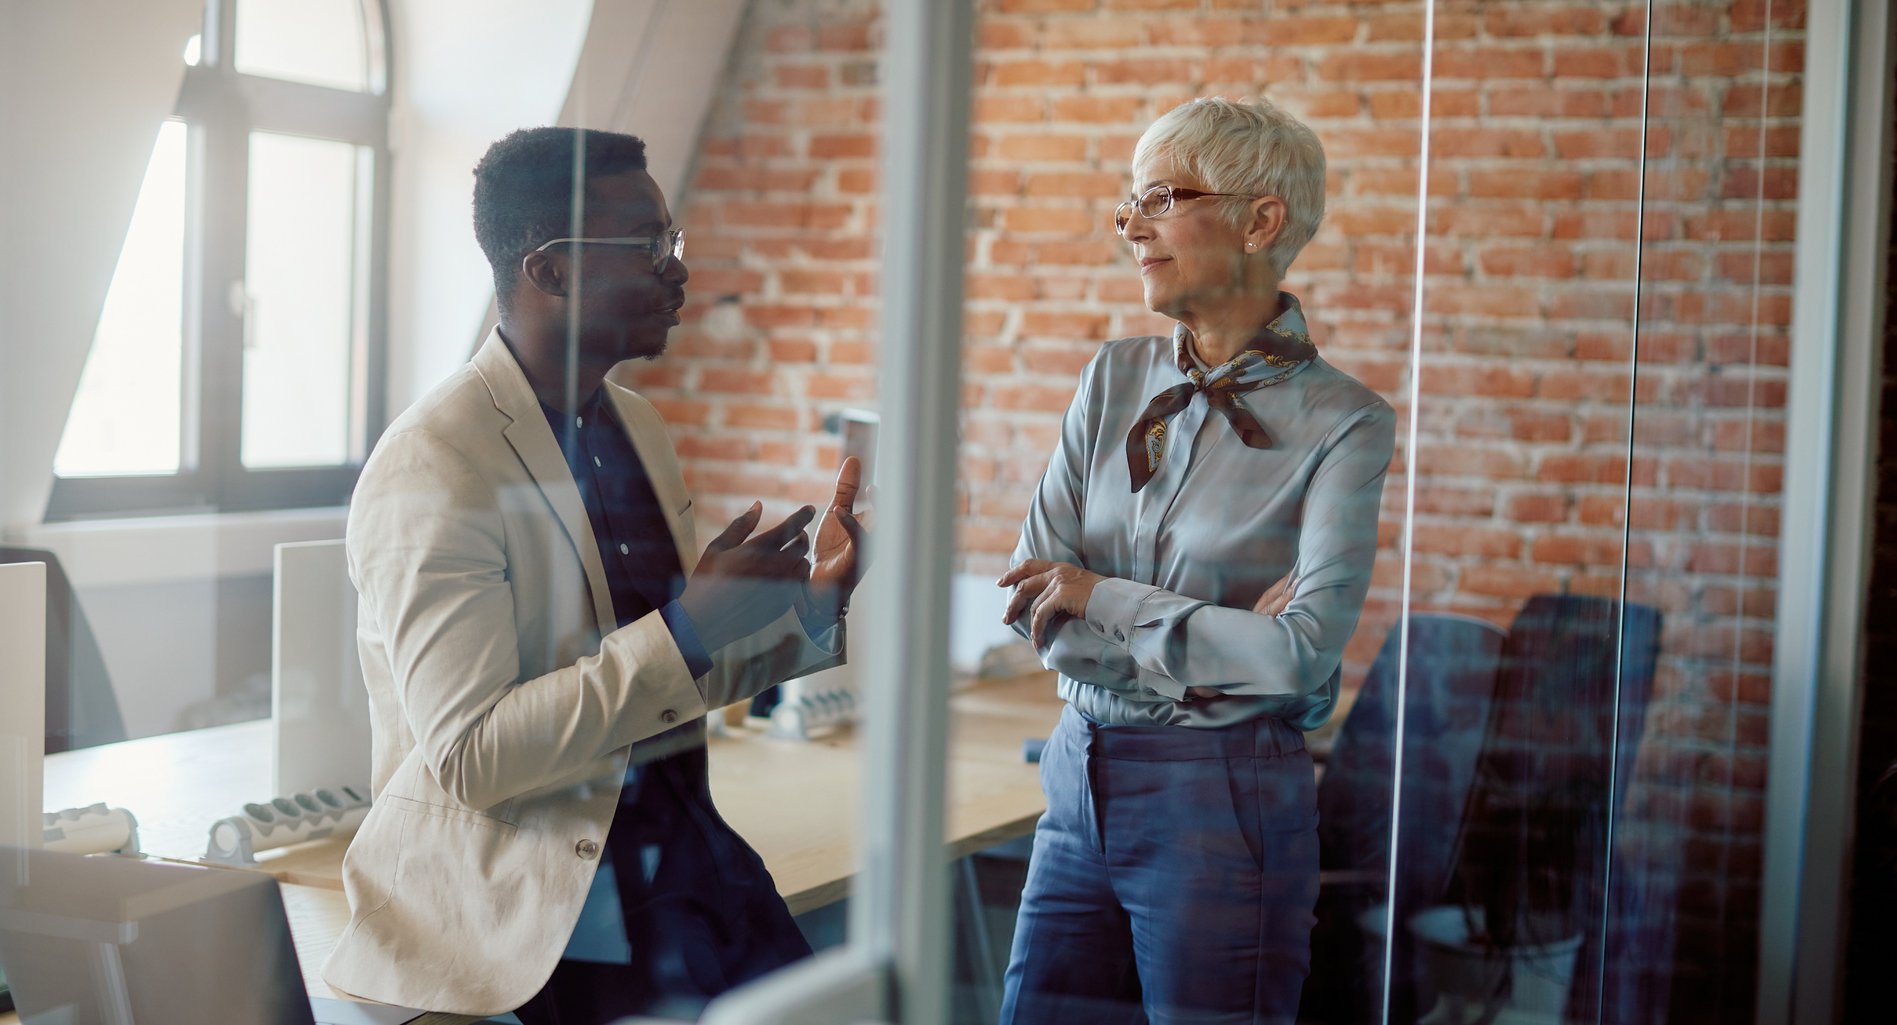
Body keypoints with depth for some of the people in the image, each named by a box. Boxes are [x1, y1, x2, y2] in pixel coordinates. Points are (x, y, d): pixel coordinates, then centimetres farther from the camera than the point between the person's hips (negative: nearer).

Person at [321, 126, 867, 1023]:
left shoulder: (634, 424, 11)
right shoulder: (431, 469, -15)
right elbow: (468, 754, -21)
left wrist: (810, 606, 2)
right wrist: (689, 628, -23)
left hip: (681, 845, 7)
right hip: (533, 902, -7)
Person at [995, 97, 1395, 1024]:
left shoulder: (1343, 422, -9)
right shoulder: (1116, 378, 6)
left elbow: (1303, 652, -19)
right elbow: (1032, 603, -1)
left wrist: (1102, 597, -11)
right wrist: (1210, 644, -14)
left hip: (1223, 807, -5)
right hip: (1081, 783, 5)